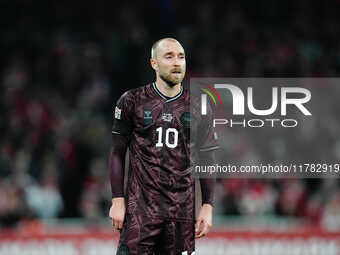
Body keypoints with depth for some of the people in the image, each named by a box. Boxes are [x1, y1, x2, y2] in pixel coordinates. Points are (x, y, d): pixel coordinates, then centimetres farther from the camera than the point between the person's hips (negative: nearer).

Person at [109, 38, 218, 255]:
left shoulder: (196, 108, 8)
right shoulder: (133, 101, 3)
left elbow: (207, 160, 11)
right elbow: (118, 153, 4)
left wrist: (208, 207, 4)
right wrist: (118, 201, -3)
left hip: (182, 208, 2)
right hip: (140, 205, -2)